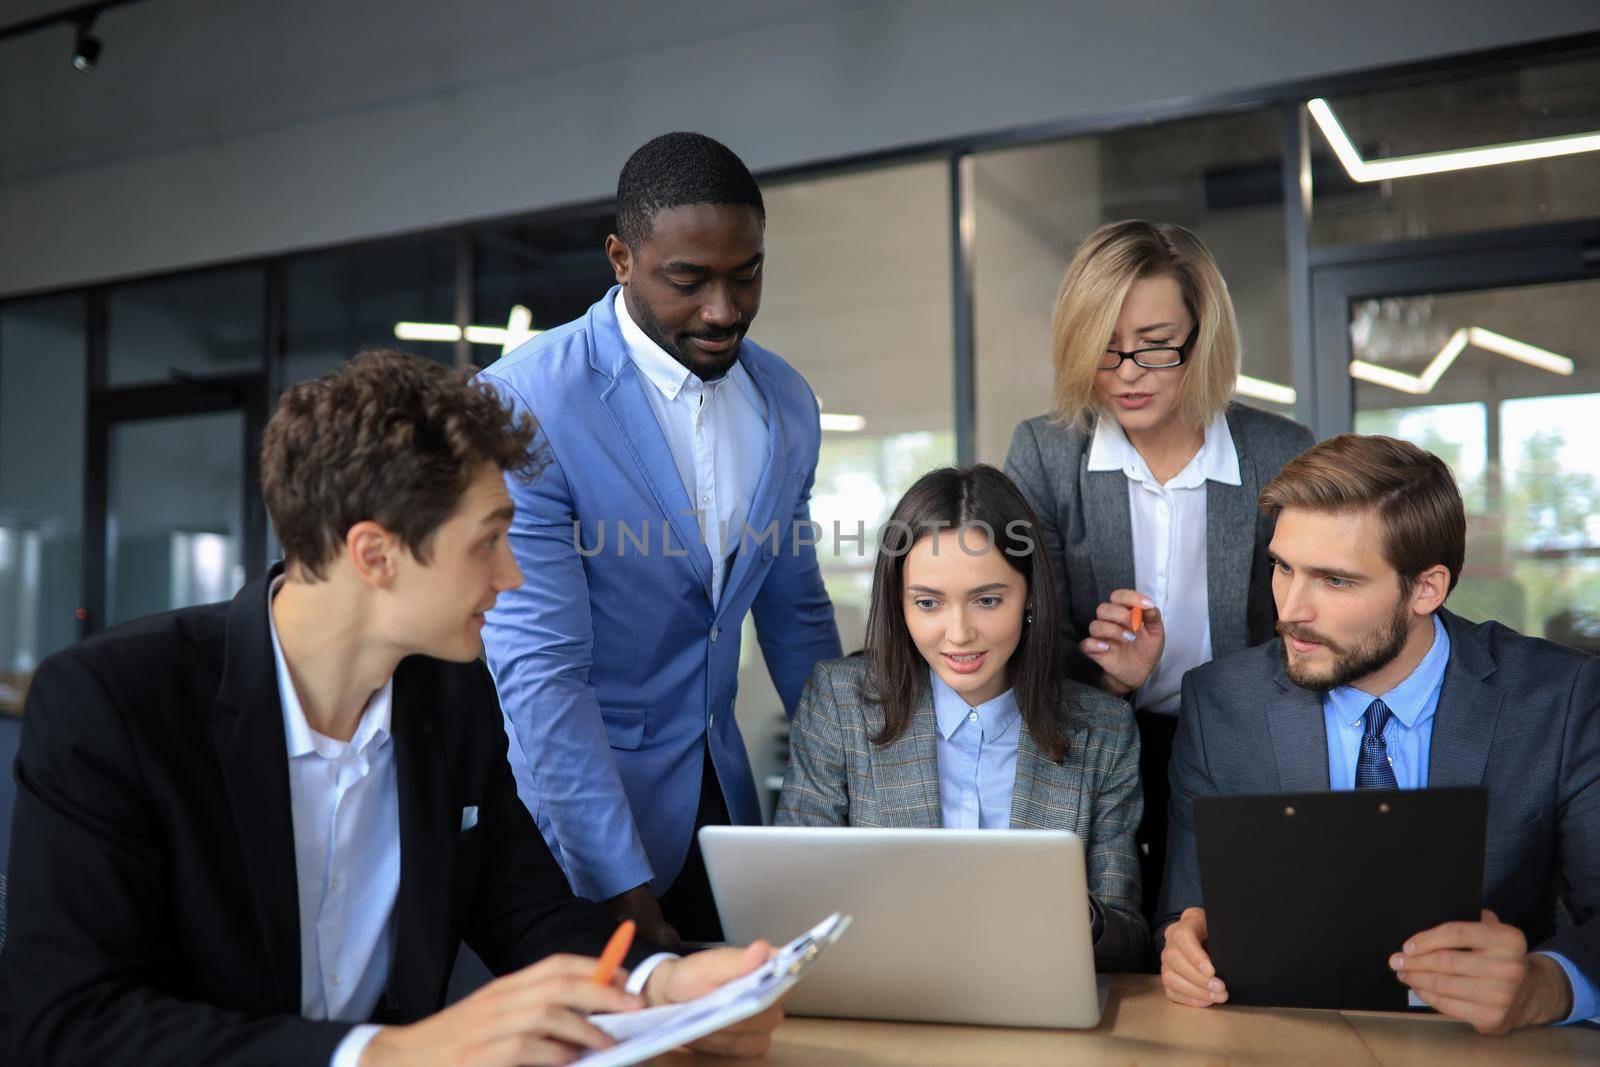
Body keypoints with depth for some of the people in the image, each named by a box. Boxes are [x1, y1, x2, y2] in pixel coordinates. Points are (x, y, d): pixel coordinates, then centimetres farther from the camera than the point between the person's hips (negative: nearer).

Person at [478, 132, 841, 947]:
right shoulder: (520, 406, -18)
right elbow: (540, 671, -21)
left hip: (721, 804, 5)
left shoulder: (786, 404, 2)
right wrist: (627, 899, -23)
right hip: (573, 815, -5)